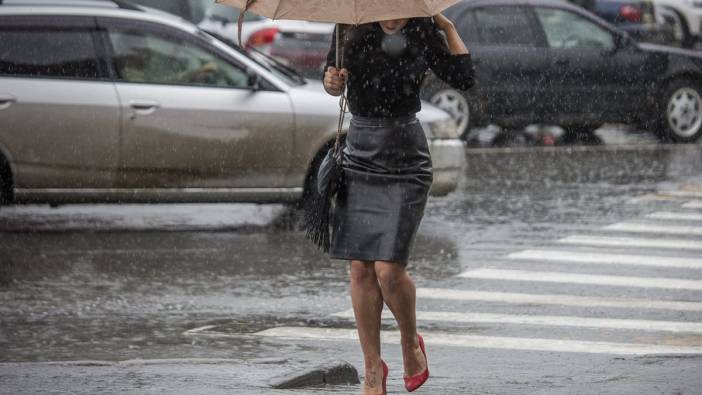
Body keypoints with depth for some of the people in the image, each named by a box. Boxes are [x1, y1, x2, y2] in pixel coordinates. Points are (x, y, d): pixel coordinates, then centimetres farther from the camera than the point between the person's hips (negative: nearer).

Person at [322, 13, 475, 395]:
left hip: (405, 163, -3)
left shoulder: (422, 31, -5)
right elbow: (334, 81, 11)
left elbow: (463, 78, -10)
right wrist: (332, 82, -11)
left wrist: (448, 27, -7)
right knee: (361, 269, 1)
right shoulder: (351, 27, -1)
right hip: (359, 156, 3)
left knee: (388, 269, -11)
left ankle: (411, 342, 18)